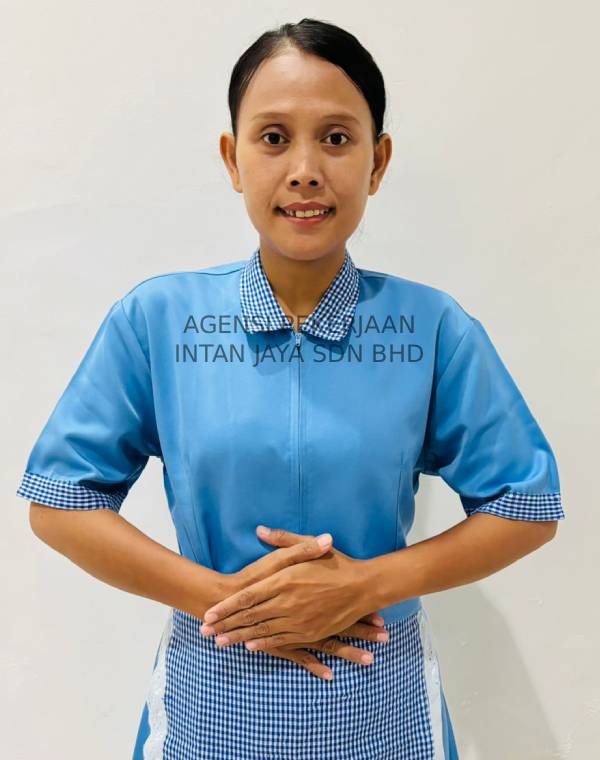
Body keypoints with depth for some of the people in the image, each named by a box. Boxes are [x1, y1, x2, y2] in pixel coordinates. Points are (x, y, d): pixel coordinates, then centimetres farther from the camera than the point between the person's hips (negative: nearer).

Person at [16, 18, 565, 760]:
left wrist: (366, 582, -17)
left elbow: (528, 507, -6)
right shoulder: (154, 318, -11)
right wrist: (221, 594, -15)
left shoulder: (435, 328, -11)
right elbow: (58, 500, -7)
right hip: (211, 698, 1)